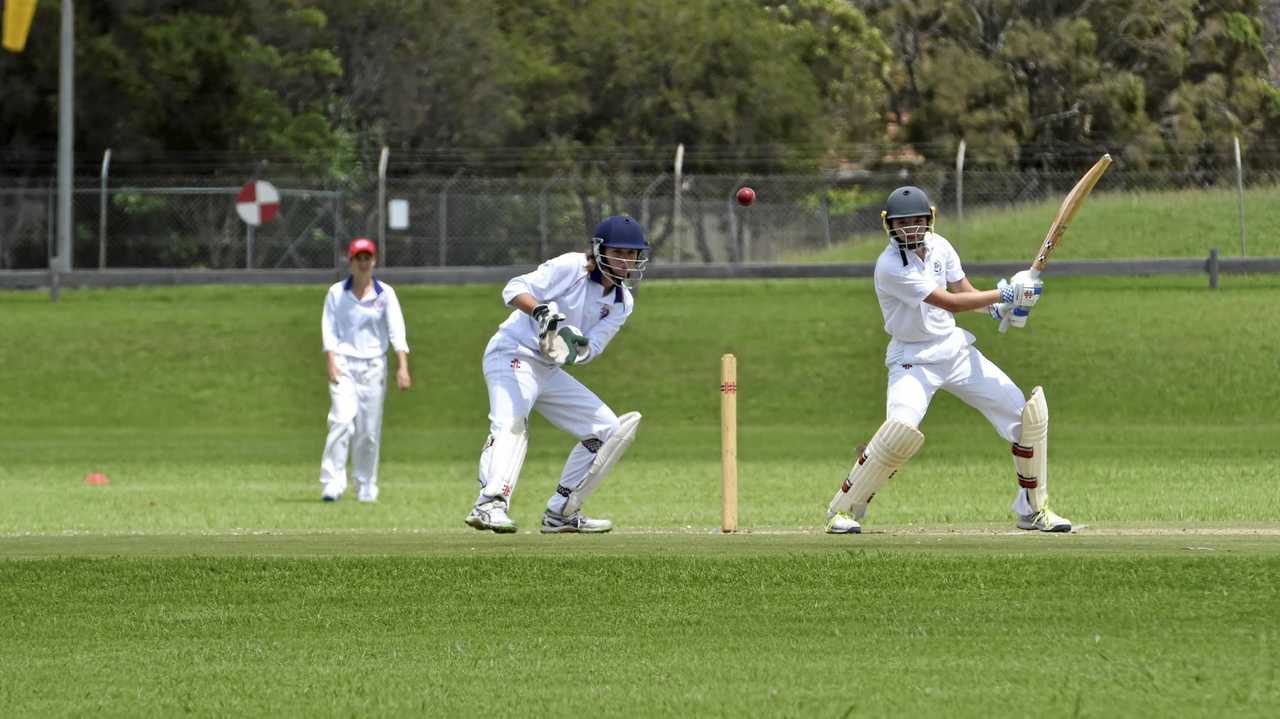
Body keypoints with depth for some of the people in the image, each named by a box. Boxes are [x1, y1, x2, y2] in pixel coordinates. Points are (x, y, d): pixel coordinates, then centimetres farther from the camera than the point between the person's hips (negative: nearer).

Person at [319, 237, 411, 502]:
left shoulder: (385, 293, 5)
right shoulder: (337, 292, 5)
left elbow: (396, 331, -3)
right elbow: (330, 330, 1)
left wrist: (403, 366, -13)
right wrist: (332, 362, -13)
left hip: (374, 365, 1)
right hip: (344, 364, -1)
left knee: (369, 430, 2)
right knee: (342, 421, -18)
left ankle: (366, 488, 12)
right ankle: (332, 483, -21)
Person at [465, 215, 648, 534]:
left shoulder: (622, 302, 6)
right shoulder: (570, 268, -12)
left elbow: (592, 348, -5)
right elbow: (514, 289, -18)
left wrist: (578, 349, -28)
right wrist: (541, 310, -37)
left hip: (549, 372, 8)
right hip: (513, 354, -8)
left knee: (606, 429, 7)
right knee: (511, 421, -33)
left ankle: (560, 512, 10)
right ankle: (490, 505, -49)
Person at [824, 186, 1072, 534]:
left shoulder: (938, 246, 0)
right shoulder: (890, 266, -22)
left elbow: (965, 292, 8)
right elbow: (950, 302, -24)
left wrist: (999, 306, -13)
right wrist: (1005, 294, -22)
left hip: (955, 348, 7)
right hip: (913, 359, -7)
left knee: (1028, 411, 0)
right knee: (901, 429, -30)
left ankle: (1034, 509, 14)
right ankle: (843, 509, -11)